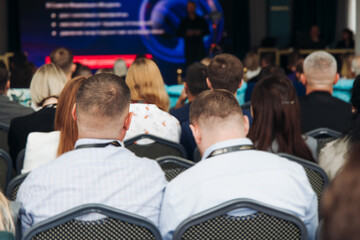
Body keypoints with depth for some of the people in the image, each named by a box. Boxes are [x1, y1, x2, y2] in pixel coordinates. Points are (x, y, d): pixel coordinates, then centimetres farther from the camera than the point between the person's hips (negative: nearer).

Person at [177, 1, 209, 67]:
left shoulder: (201, 20, 9)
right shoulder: (184, 21, 9)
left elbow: (207, 31, 8)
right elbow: (178, 33, 6)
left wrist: (200, 32, -11)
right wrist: (186, 33, -12)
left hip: (199, 45, 0)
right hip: (188, 46, 0)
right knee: (189, 63, -6)